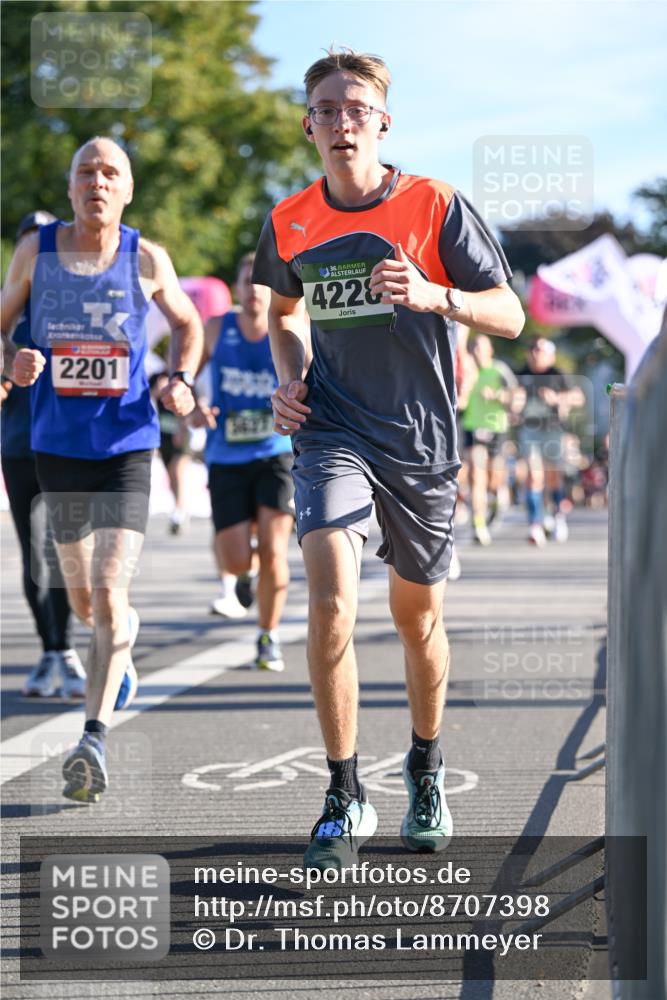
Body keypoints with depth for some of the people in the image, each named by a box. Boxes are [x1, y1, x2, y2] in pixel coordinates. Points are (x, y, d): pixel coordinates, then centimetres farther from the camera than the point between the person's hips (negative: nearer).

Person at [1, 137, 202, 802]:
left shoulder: (147, 259, 0)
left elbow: (186, 324, 16)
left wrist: (181, 381, -2)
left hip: (126, 448, -2)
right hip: (57, 446, 2)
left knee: (108, 593, -16)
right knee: (84, 603, 14)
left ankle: (94, 739, -17)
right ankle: (123, 636, 50)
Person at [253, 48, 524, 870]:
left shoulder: (436, 206, -6)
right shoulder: (290, 223, 3)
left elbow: (510, 316, -5)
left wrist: (434, 295, -23)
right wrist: (290, 378, 4)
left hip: (420, 438, -1)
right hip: (331, 432, 1)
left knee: (417, 614, 11)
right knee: (330, 597, -19)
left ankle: (425, 769, 37)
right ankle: (344, 798, -9)